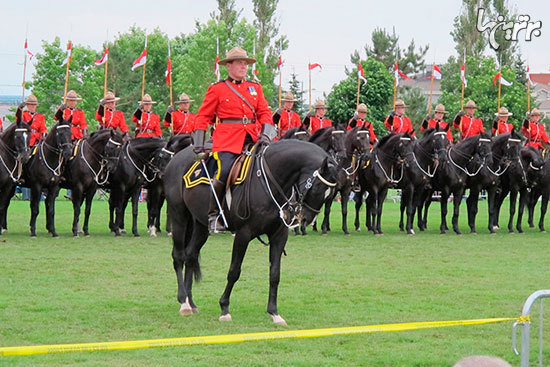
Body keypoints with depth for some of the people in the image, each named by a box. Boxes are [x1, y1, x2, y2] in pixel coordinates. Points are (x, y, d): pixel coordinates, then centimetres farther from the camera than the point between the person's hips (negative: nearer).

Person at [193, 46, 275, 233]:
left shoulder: (255, 88, 19)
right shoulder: (217, 89, 8)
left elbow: (264, 112, 15)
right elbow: (203, 116, 8)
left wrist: (266, 133, -3)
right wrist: (198, 143, 1)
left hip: (251, 139, 4)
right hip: (227, 141, -4)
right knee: (224, 173, -22)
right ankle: (214, 215, -6)